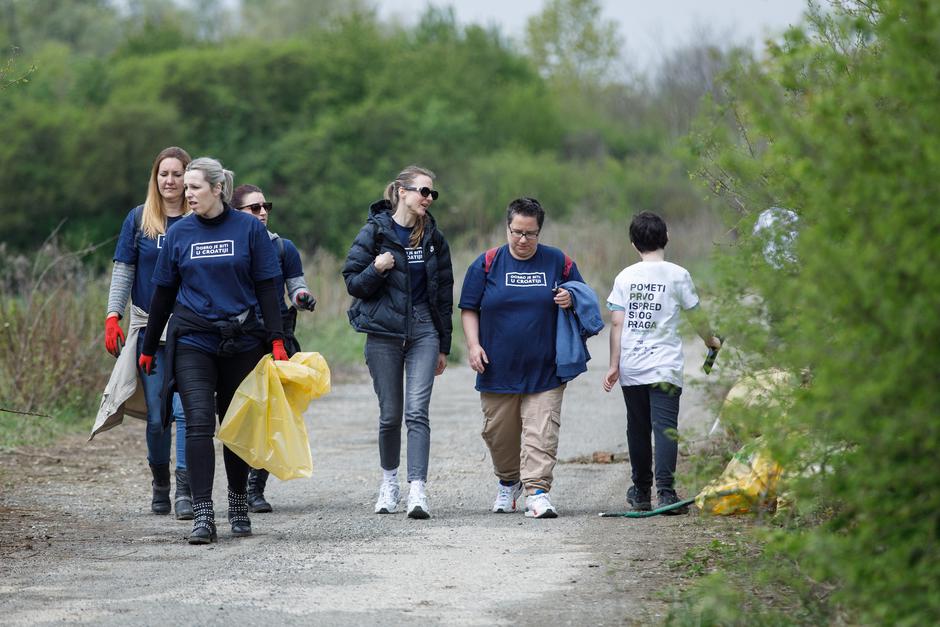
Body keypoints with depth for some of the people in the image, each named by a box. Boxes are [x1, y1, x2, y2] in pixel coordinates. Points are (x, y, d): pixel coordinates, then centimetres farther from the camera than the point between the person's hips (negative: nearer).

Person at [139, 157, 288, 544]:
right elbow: (163, 292, 12)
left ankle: (238, 505, 26)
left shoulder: (249, 228, 0)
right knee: (199, 422, -12)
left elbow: (266, 287, 0)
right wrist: (148, 348, 14)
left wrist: (276, 339, -8)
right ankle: (203, 515, -15)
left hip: (241, 342, 0)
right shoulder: (179, 233, 5)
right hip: (192, 342, 0)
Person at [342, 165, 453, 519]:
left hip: (423, 331, 1)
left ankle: (417, 490, -18)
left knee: (417, 411, -11)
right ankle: (389, 479, 27)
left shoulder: (433, 237, 8)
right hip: (383, 333, -1)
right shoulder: (375, 231, -2)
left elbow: (444, 292, 14)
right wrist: (376, 269, -21)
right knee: (390, 414, 5)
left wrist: (443, 346, 14)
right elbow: (353, 283, 0)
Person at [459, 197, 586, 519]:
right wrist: (473, 345, -7)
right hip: (498, 369, 1)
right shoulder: (486, 263, 3)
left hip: (545, 371, -1)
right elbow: (469, 309, 7)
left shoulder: (559, 263, 4)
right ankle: (508, 482, 33)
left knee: (542, 432, -11)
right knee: (499, 433, 10)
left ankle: (537, 490, -13)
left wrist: (571, 301, -9)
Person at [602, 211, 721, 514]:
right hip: (664, 366, -3)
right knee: (665, 427, -7)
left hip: (630, 368, 3)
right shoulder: (678, 275, -2)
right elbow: (697, 316, 7)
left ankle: (641, 491, 22)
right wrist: (710, 340, 27)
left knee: (637, 428, 13)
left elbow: (617, 323, 0)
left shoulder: (625, 277, 4)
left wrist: (614, 365, 4)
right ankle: (665, 490, -19)